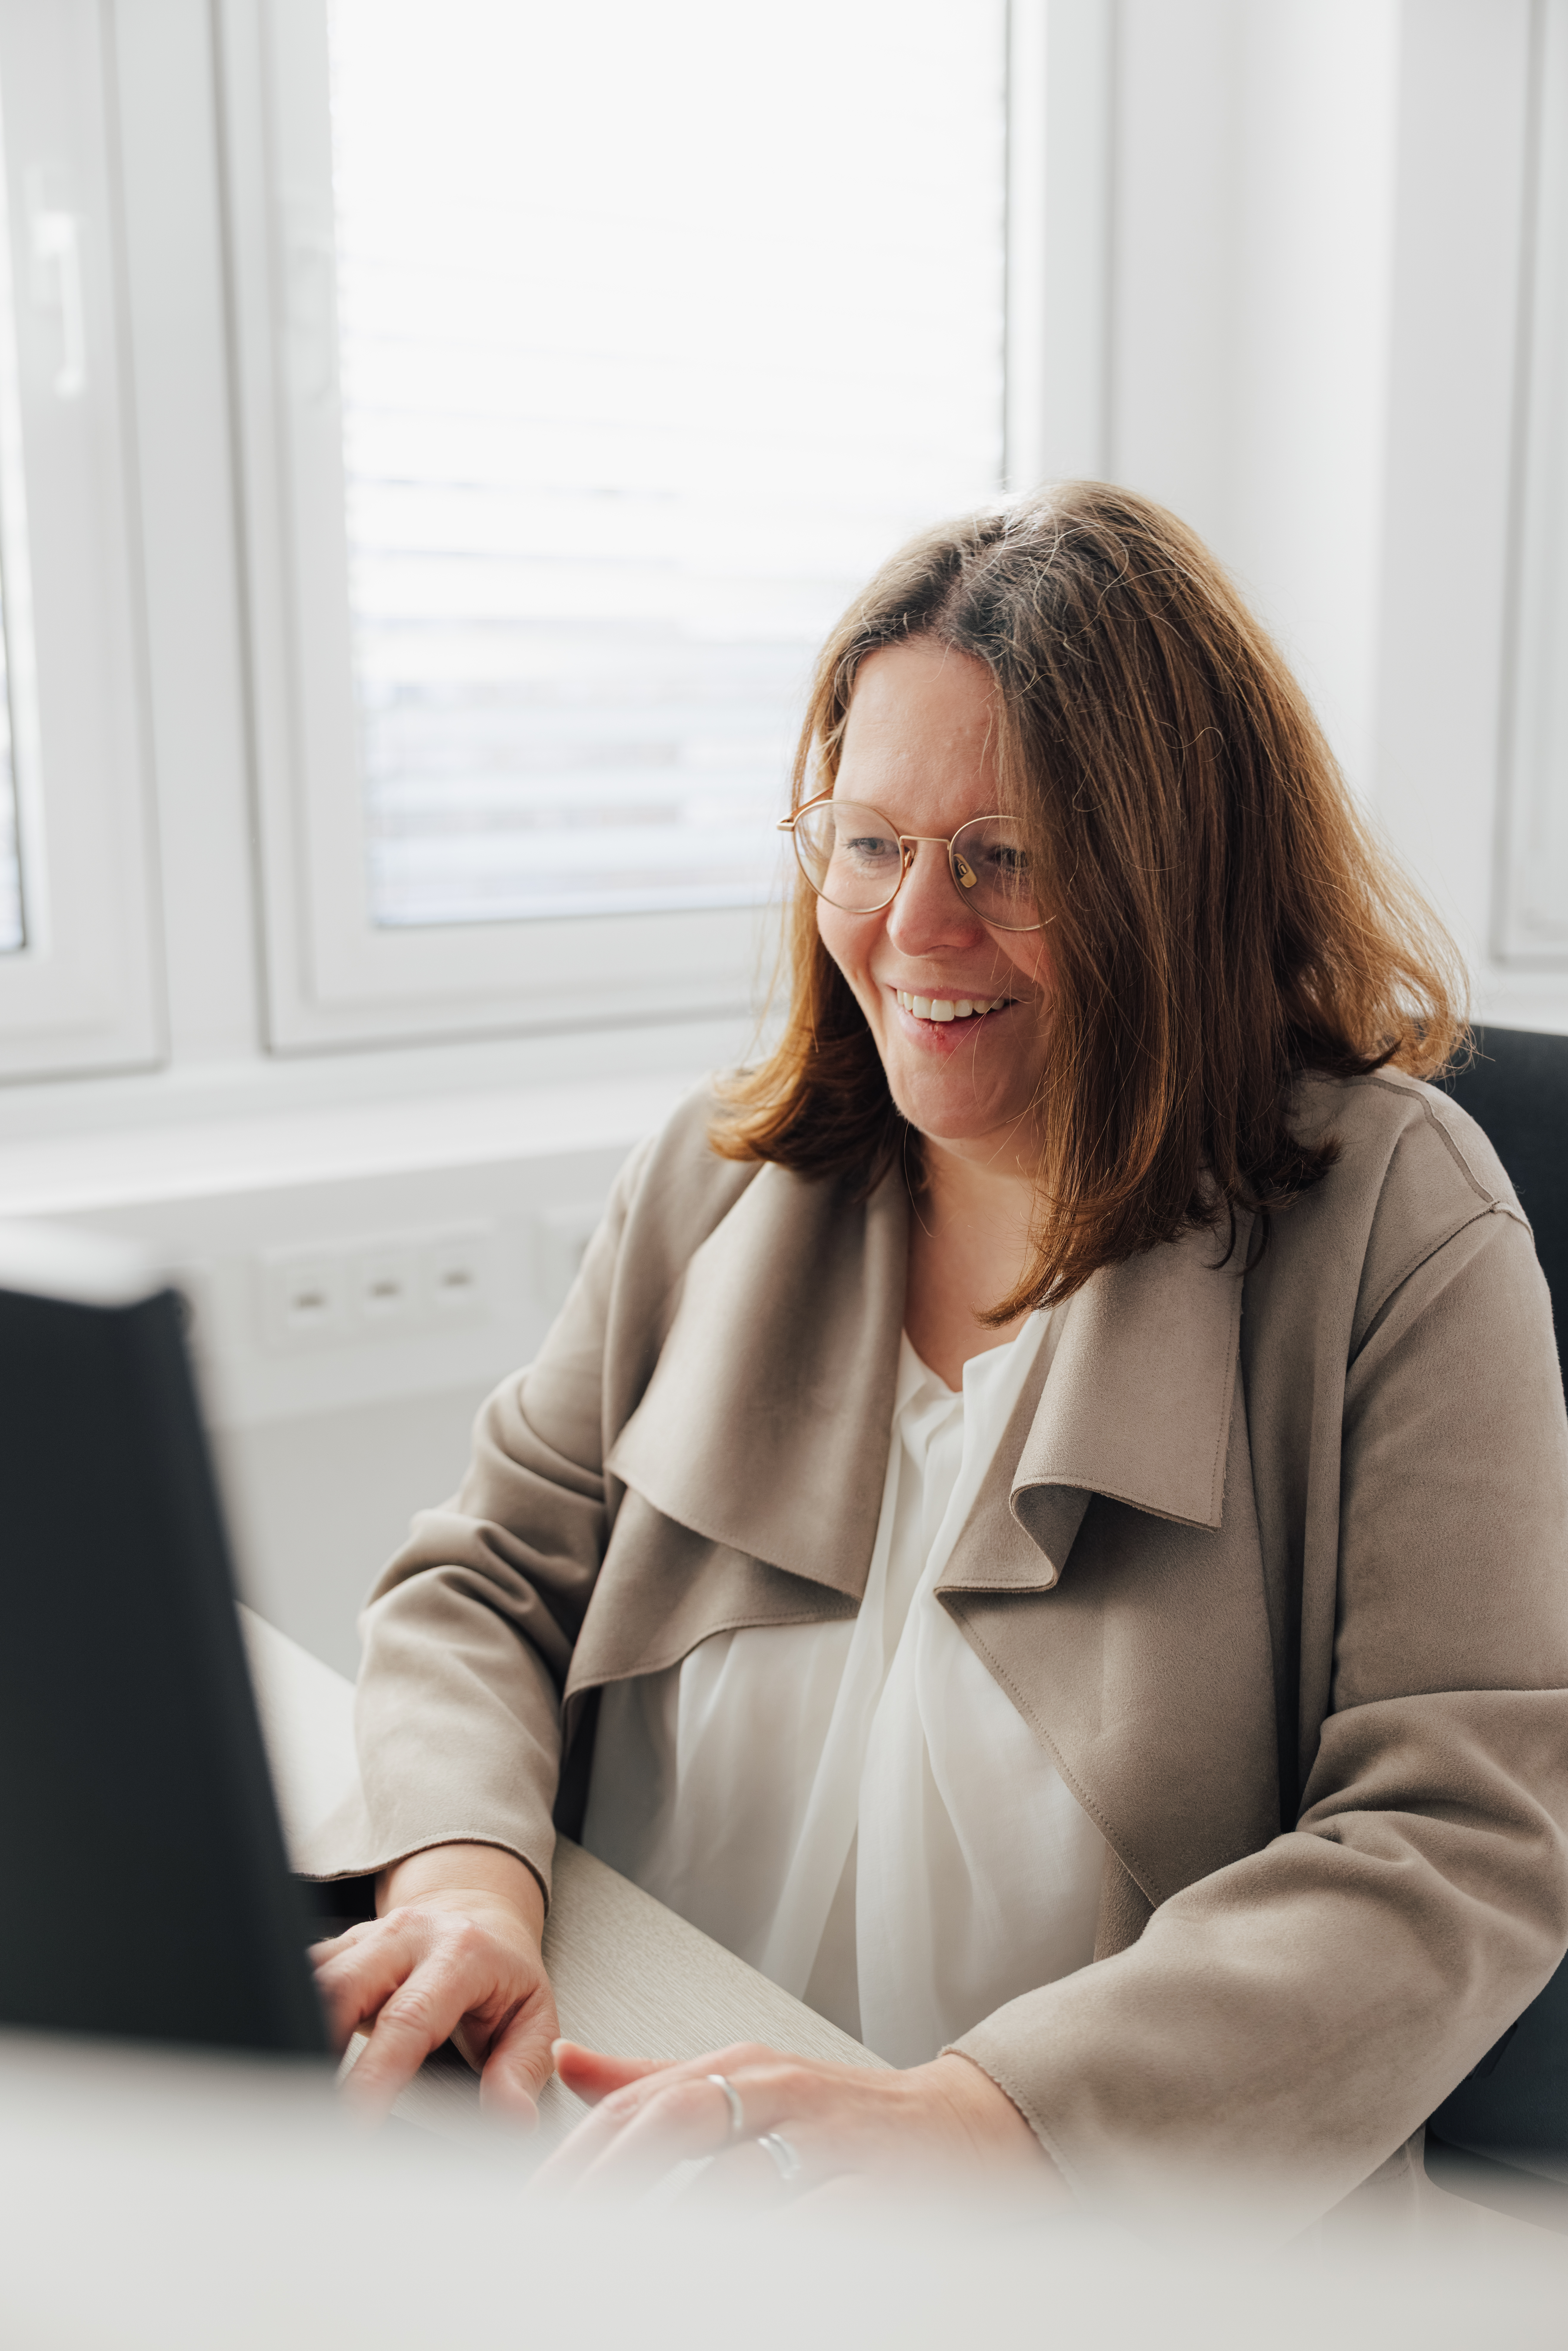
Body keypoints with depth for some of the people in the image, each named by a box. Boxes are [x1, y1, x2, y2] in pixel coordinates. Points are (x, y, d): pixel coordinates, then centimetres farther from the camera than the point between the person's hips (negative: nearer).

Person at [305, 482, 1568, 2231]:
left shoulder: (1392, 1220, -10)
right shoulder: (727, 1179, 4)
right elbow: (484, 1580, 7)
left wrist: (972, 2113, -27)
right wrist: (462, 1869, -15)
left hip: (1129, 2240, -1)